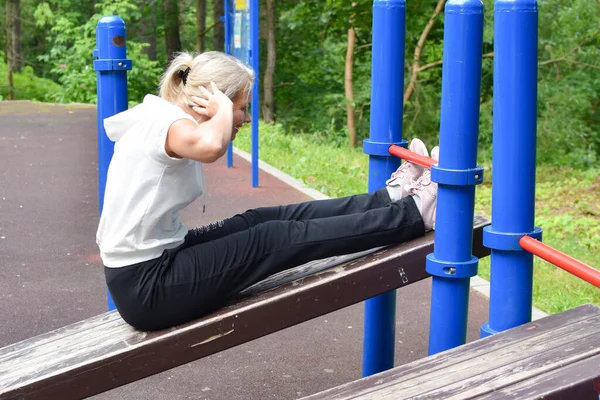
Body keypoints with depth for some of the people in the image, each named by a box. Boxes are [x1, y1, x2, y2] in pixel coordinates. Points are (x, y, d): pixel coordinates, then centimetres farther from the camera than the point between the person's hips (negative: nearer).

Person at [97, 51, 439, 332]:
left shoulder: (161, 120, 9)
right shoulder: (169, 124, -20)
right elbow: (210, 147, -43)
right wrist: (223, 110, -24)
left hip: (151, 263, 10)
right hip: (147, 287, -10)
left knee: (268, 220, 8)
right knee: (277, 238, -7)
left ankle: (392, 199, 15)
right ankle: (415, 212, 2)